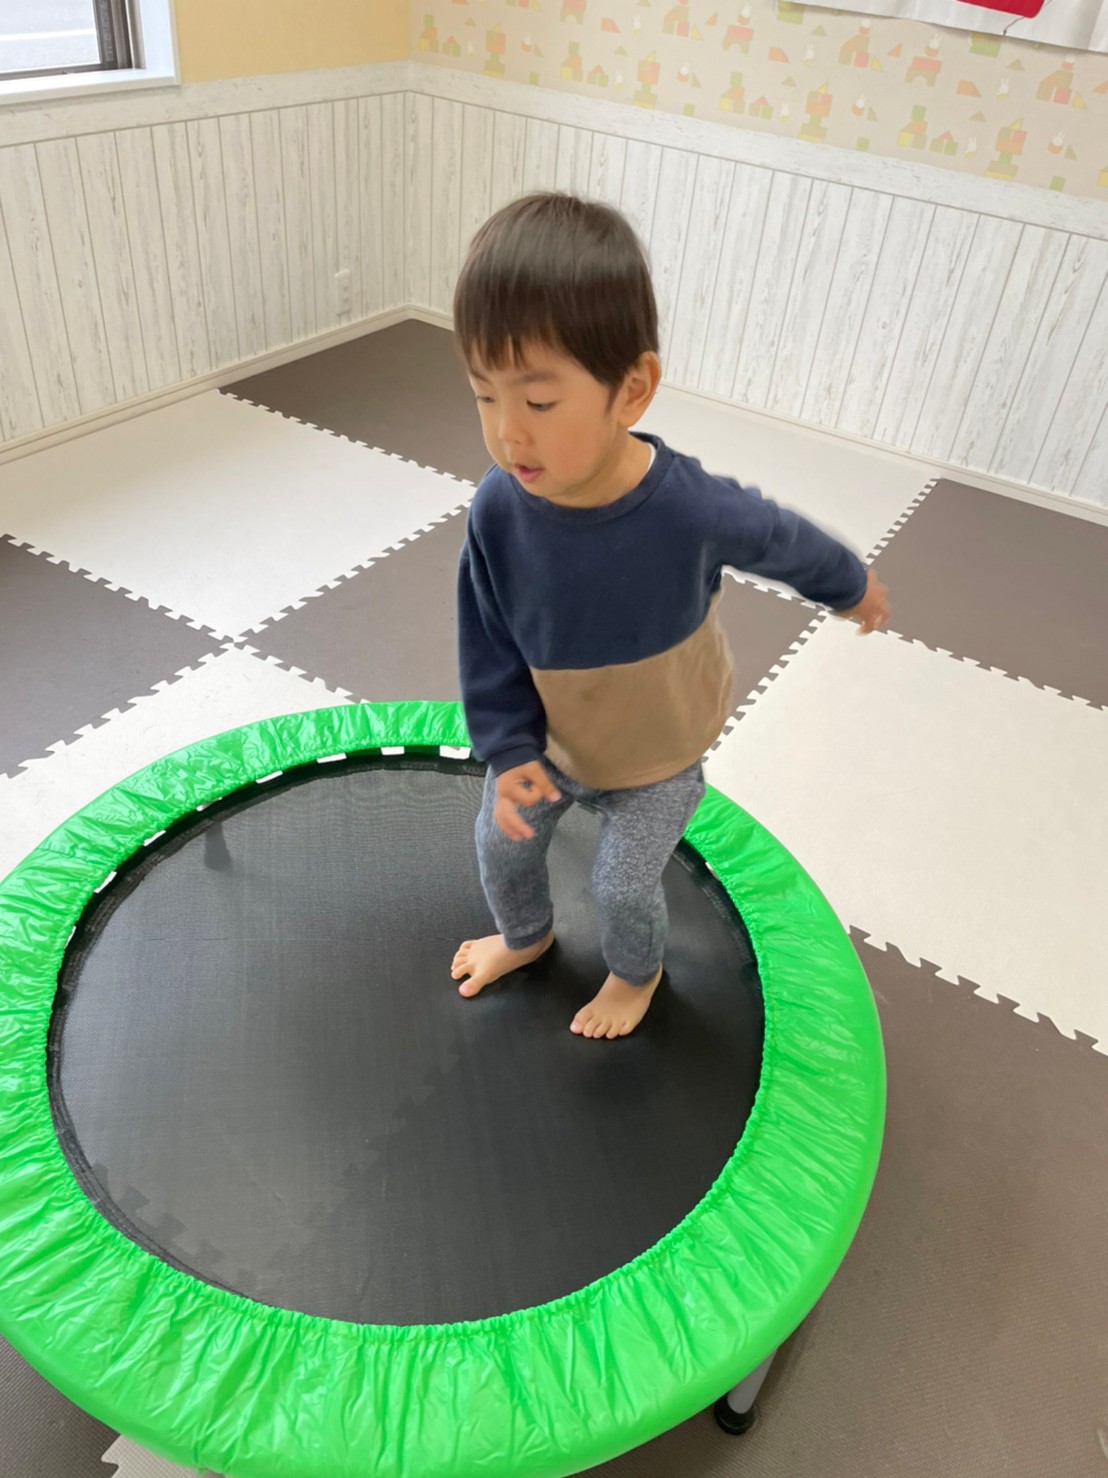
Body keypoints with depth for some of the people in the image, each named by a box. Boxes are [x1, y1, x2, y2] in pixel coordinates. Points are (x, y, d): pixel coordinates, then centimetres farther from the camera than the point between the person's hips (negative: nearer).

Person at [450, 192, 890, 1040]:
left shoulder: (691, 508, -36)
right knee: (502, 844, 20)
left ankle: (637, 972, 47)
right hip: (548, 739, 4)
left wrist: (853, 586, 6)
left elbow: (780, 541, -13)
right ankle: (525, 936, 55)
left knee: (624, 884, 11)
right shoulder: (499, 508, -28)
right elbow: (489, 641, -11)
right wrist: (507, 747, -13)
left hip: (660, 752, -3)